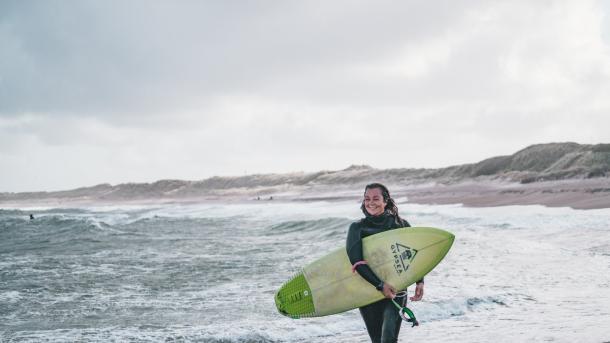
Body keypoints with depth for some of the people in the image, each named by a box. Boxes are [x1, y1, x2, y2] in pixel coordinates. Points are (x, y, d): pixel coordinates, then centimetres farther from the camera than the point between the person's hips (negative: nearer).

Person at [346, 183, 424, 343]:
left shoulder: (400, 224, 4)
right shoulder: (357, 228, 2)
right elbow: (356, 261, -9)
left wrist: (420, 282, -4)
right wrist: (380, 285, -18)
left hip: (396, 291, -1)